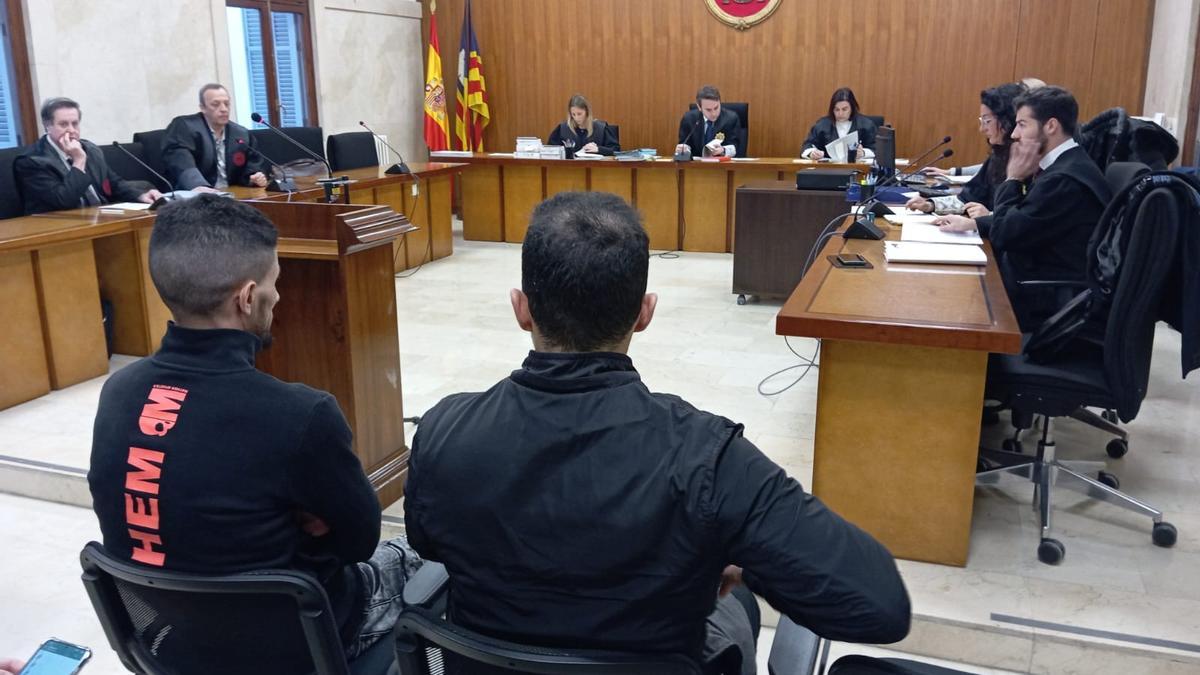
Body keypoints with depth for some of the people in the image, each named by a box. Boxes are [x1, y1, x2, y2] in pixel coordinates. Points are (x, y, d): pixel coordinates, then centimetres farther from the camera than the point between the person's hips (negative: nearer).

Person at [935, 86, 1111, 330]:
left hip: (1047, 301, -9)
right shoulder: (1063, 165, 8)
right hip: (1037, 280, 9)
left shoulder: (1066, 178, -23)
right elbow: (1021, 222, 15)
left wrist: (1013, 179, -10)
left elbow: (1004, 235, -21)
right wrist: (972, 223, 4)